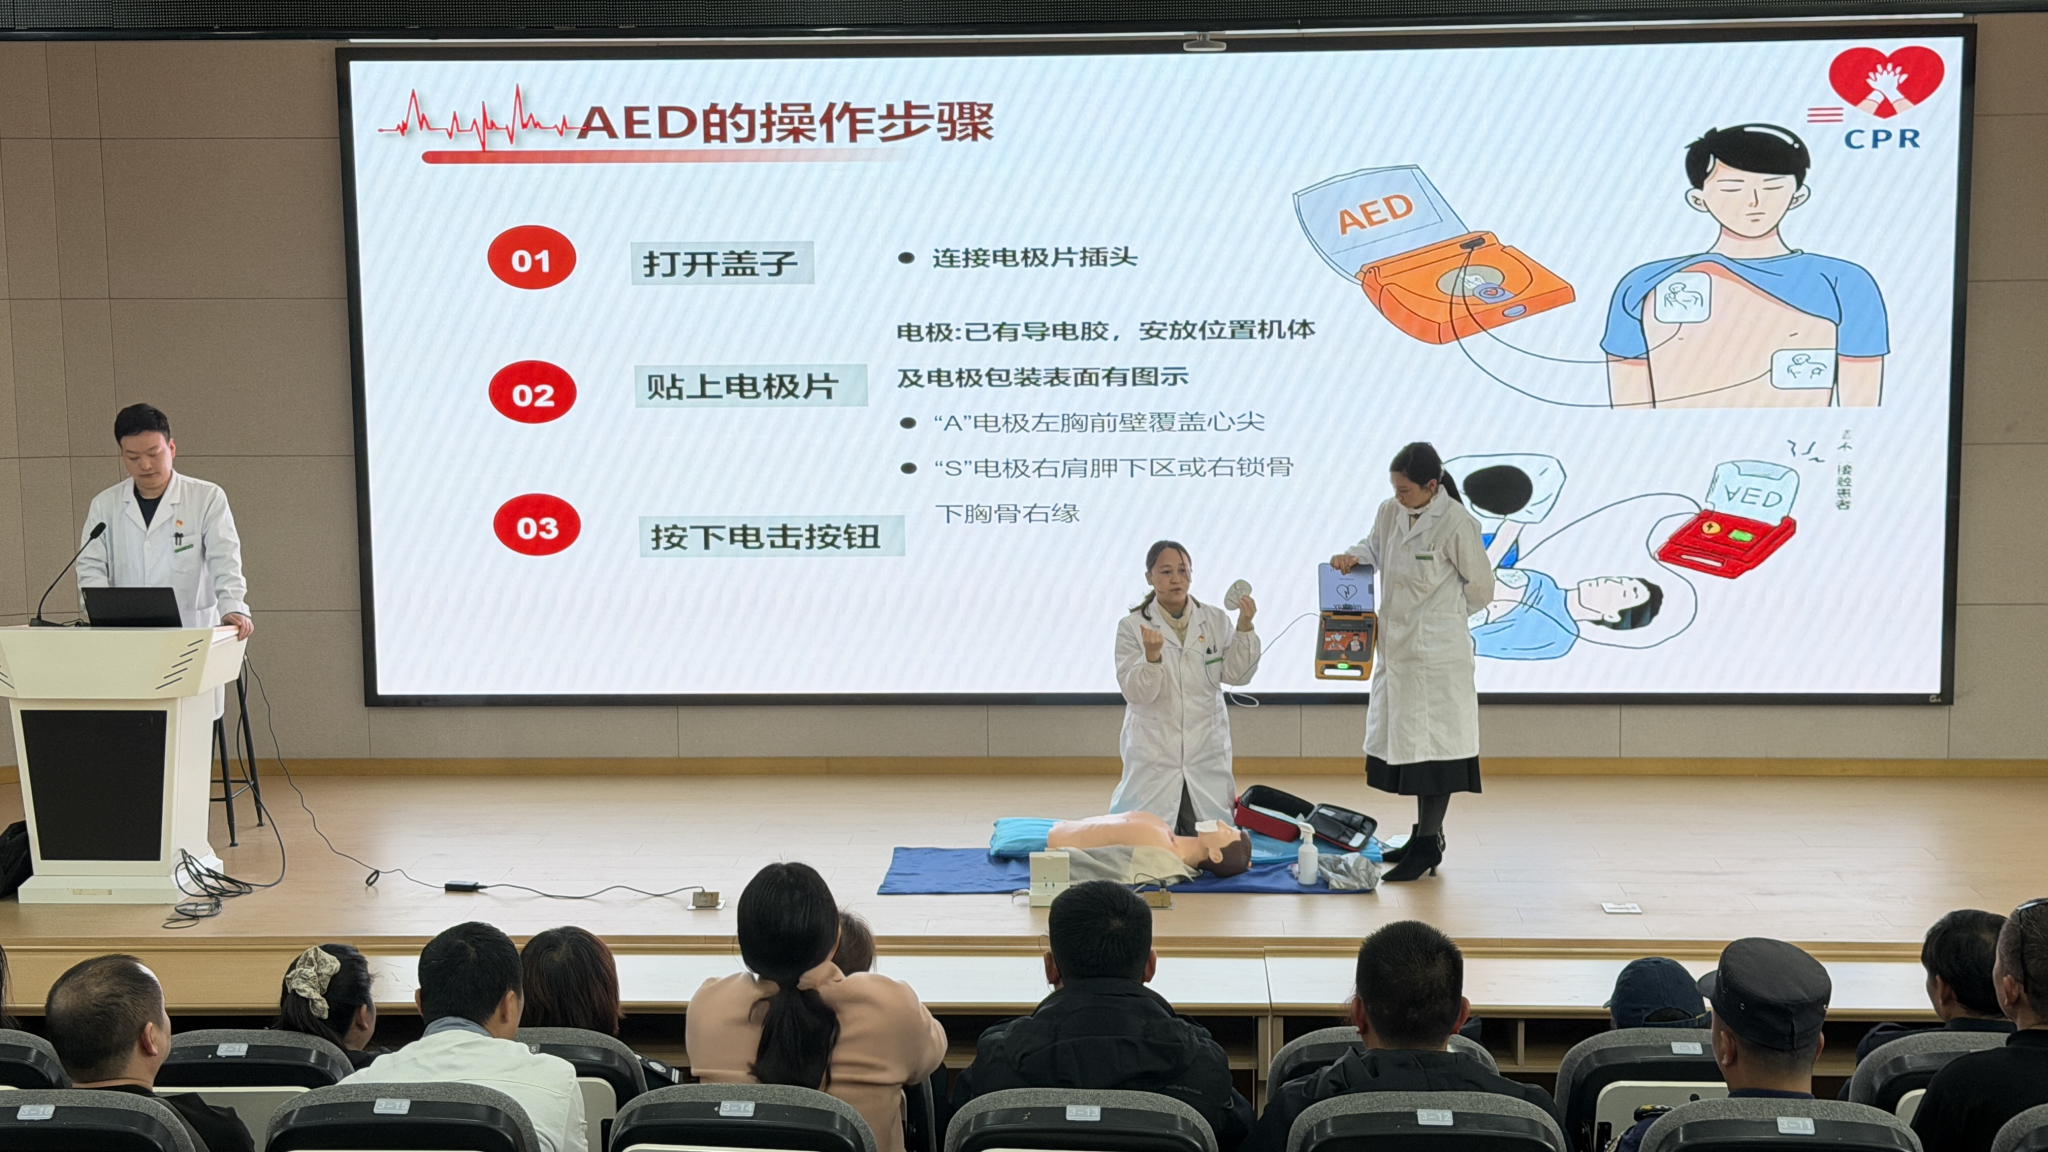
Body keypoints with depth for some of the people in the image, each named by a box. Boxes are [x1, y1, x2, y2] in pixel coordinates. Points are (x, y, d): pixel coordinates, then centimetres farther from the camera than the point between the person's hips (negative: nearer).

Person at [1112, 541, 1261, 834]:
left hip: (1207, 751, 3)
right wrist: (1152, 656, -30)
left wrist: (1244, 628, -14)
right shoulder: (1132, 627, -6)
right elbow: (1136, 693, -12)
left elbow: (1237, 675, -2)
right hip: (1154, 753, -2)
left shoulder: (1215, 620, 2)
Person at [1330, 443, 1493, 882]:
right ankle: (1425, 832, 29)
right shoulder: (1390, 513, 2)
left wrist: (1442, 614, 3)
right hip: (1396, 648, 8)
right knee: (1402, 740, 15)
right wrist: (1354, 556, 0)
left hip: (1436, 652, -8)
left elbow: (1481, 587, -7)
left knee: (1432, 746, -1)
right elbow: (1376, 547, 22)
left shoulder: (1456, 524, -17)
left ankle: (1428, 844, 8)